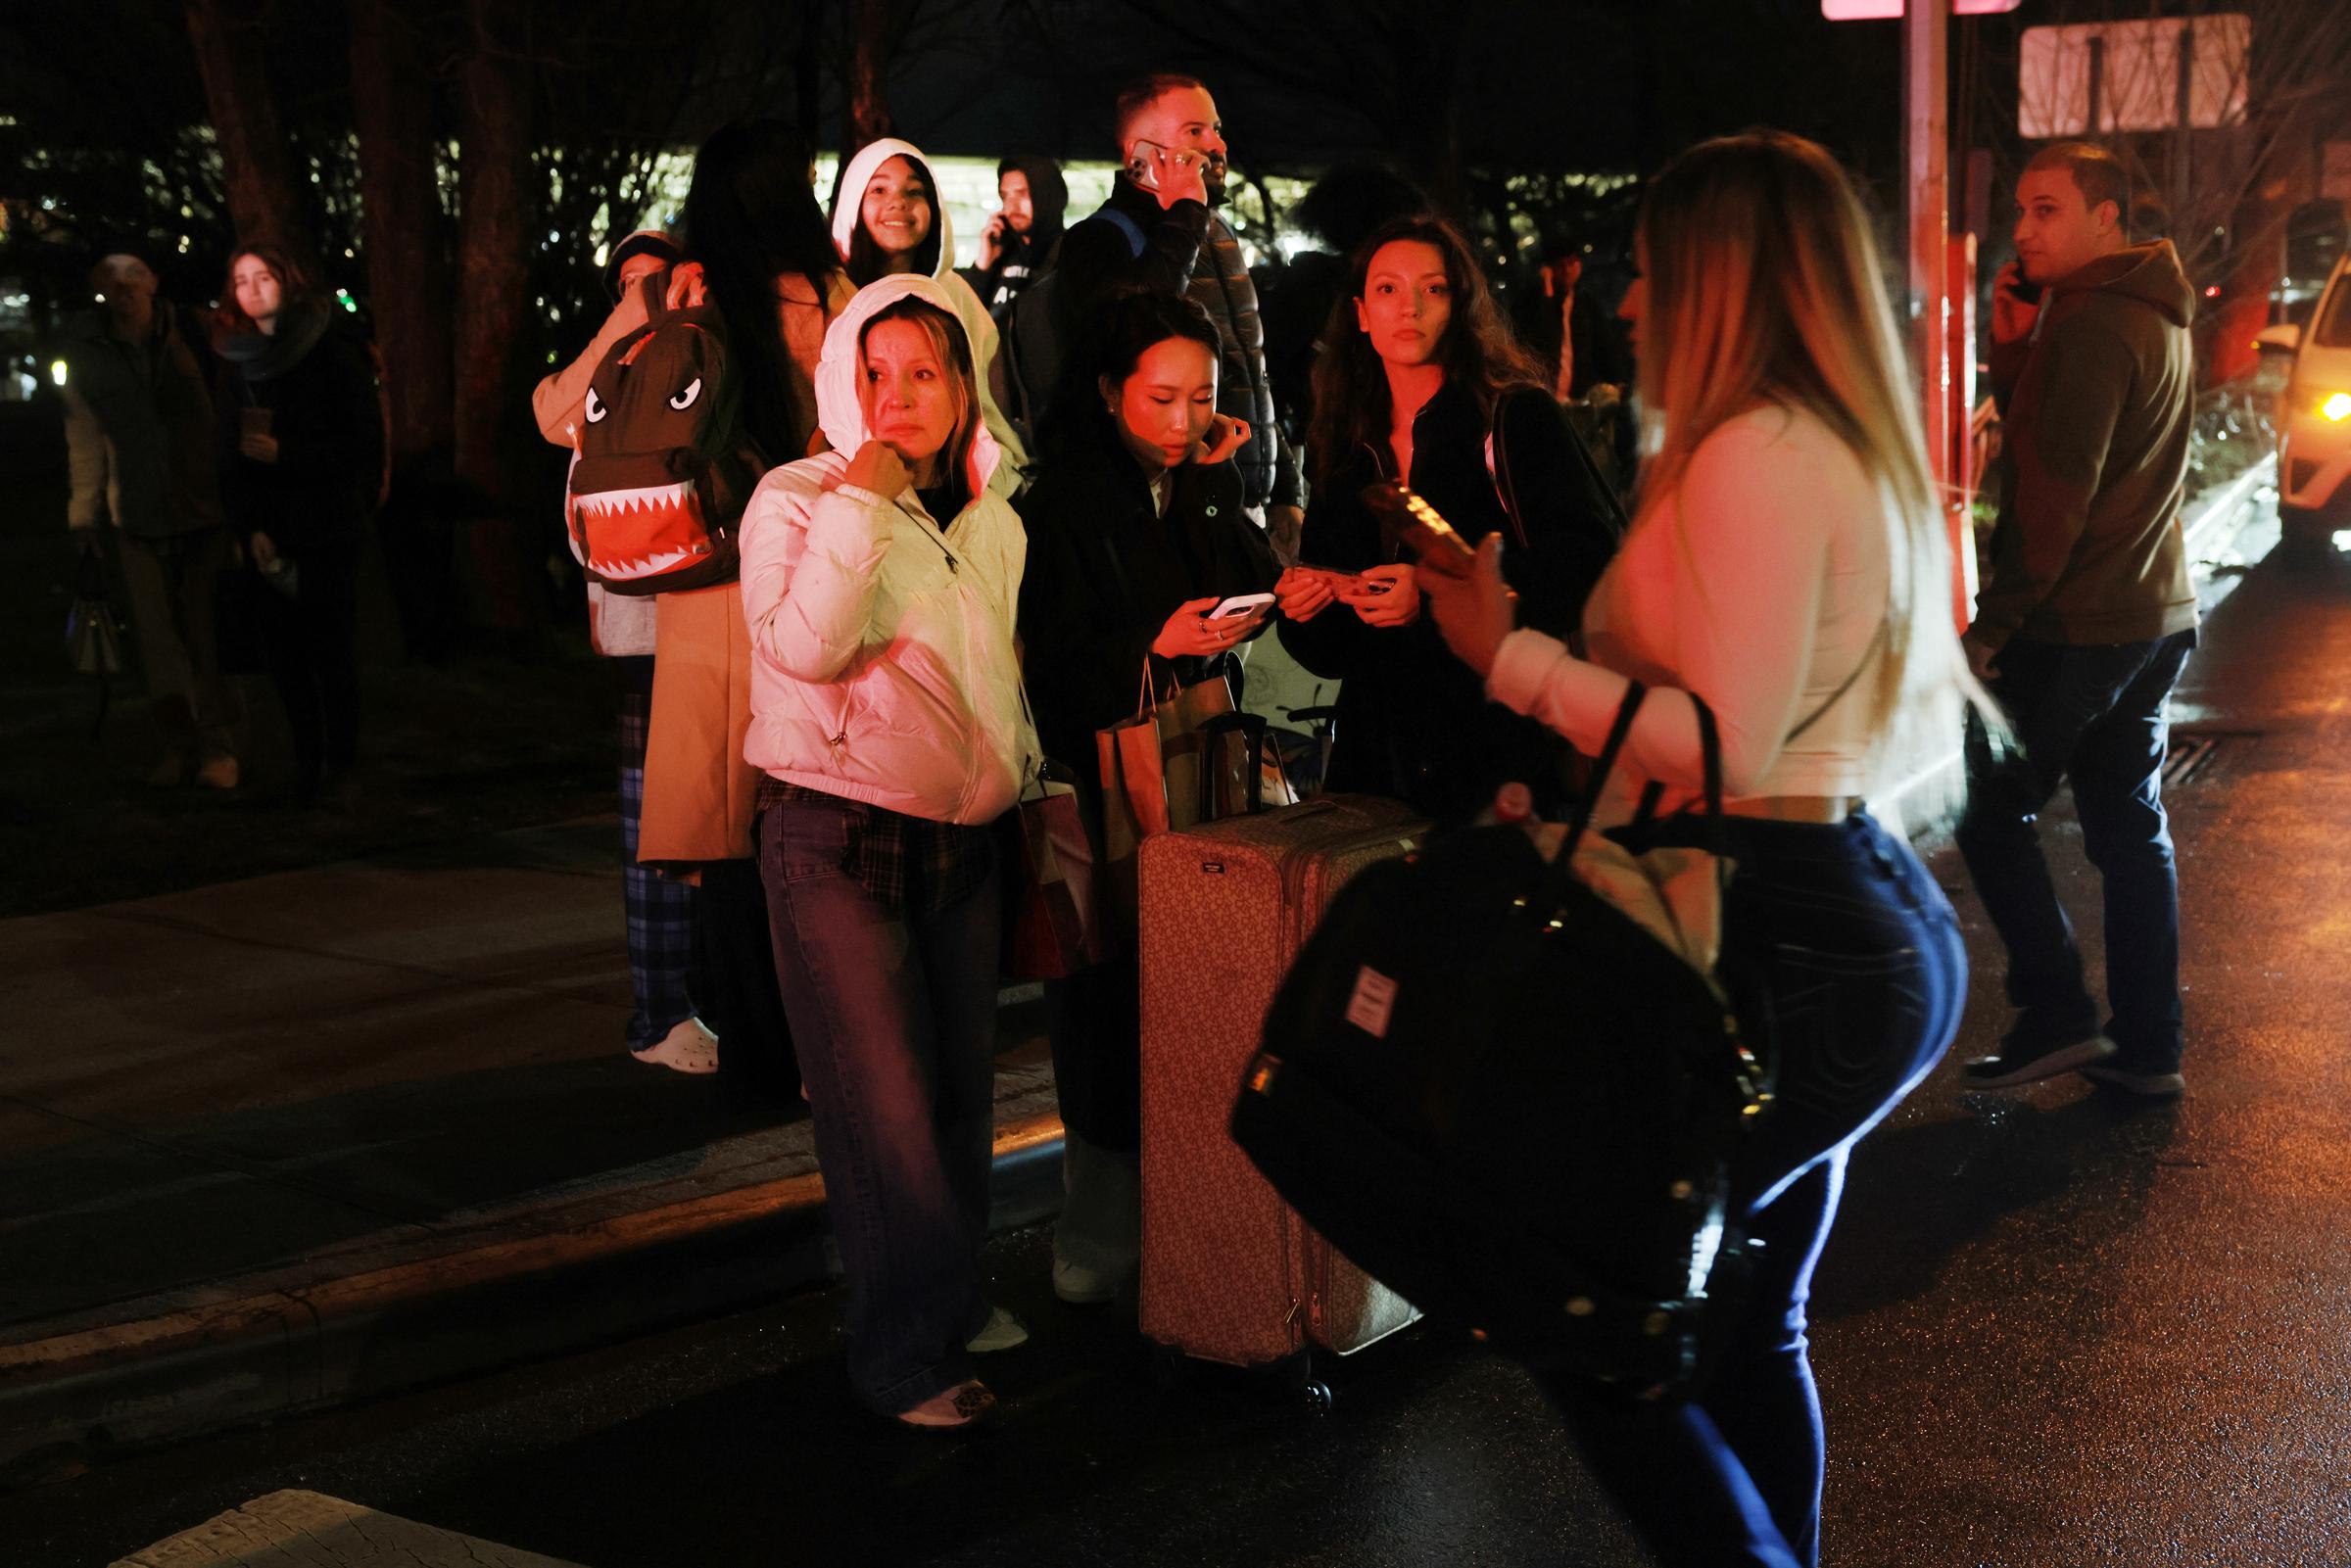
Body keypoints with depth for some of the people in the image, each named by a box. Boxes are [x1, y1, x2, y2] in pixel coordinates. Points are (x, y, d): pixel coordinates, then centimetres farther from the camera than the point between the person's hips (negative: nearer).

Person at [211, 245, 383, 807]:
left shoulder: (333, 351, -3)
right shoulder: (237, 361, 12)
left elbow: (362, 443, -5)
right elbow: (232, 454, 10)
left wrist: (283, 453, -13)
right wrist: (249, 528, -3)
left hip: (328, 526, -4)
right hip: (270, 531, 4)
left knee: (331, 649, -5)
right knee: (283, 651, 0)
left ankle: (341, 766, 4)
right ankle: (307, 761, 11)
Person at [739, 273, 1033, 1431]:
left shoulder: (993, 522, 12)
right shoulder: (796, 501, -7)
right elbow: (803, 648, -23)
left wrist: (1023, 789, 21)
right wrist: (859, 501, -20)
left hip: (962, 840, 6)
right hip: (836, 841, -6)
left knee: (961, 1084, 11)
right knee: (885, 1103, -5)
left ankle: (951, 1301, 31)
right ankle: (905, 1354, 8)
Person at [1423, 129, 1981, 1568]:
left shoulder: (1756, 454, -16)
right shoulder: (1849, 450, 15)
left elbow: (1730, 745, -22)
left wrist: (1513, 656, -13)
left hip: (1787, 948, -11)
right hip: (1868, 920, 11)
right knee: (1747, 1326, 20)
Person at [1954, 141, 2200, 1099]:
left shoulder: (2091, 326, -17)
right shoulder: (2155, 317, 14)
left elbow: (2053, 498, -21)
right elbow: (2041, 435, 16)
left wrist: (1991, 626, -17)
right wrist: (2014, 344, 1)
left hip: (2076, 624, -9)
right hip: (2154, 615, 9)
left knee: (1990, 811, 2)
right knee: (2129, 822, 12)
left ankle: (2058, 1015, 3)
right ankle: (2146, 1046, 16)